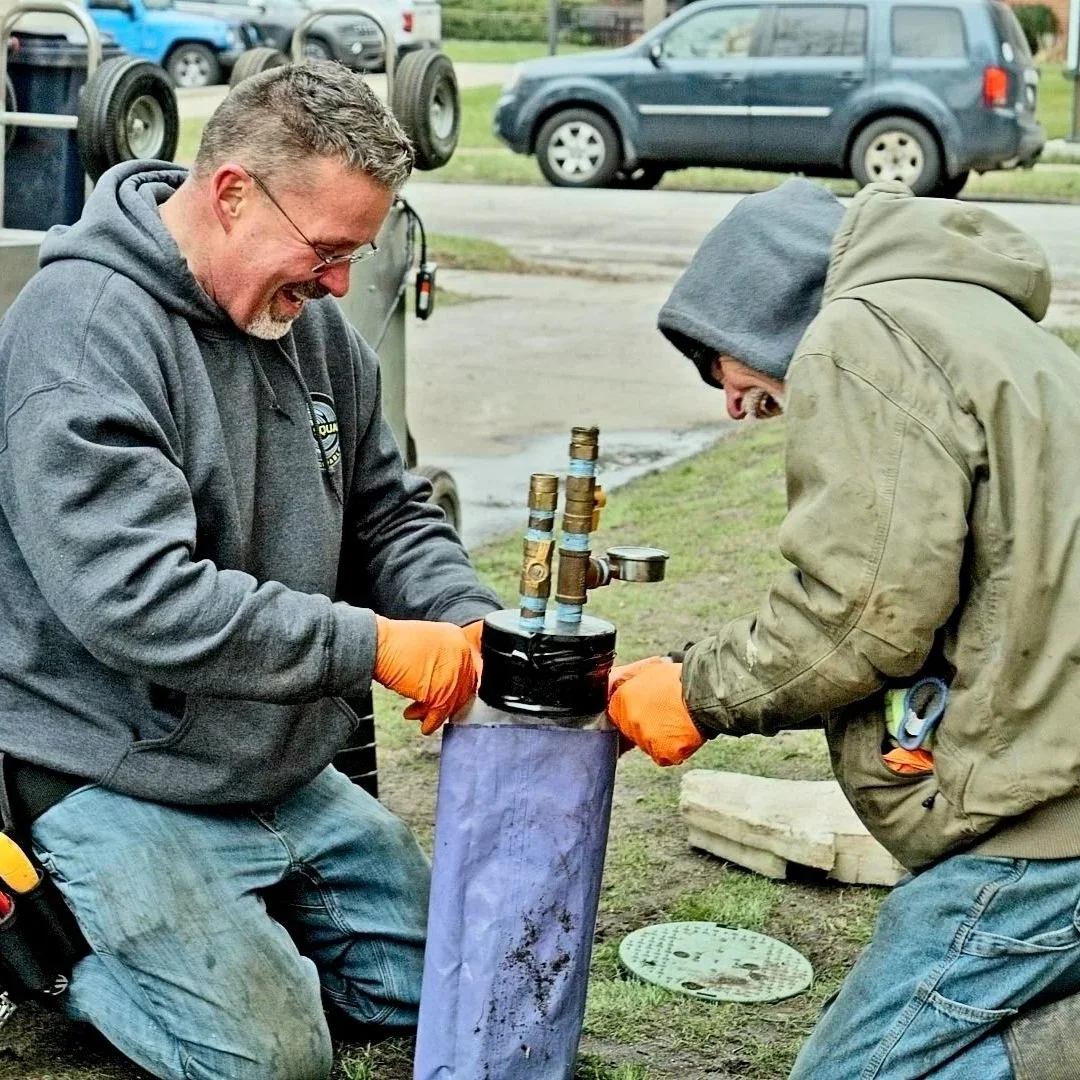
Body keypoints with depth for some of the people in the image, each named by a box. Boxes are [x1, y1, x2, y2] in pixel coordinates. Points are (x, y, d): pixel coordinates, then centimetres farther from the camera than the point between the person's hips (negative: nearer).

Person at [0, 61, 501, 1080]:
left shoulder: (309, 318, 3)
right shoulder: (84, 326, -23)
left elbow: (391, 517, 11)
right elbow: (134, 598, -32)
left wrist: (473, 627, -9)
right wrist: (371, 645, -30)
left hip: (287, 771, 8)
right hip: (121, 790, -8)